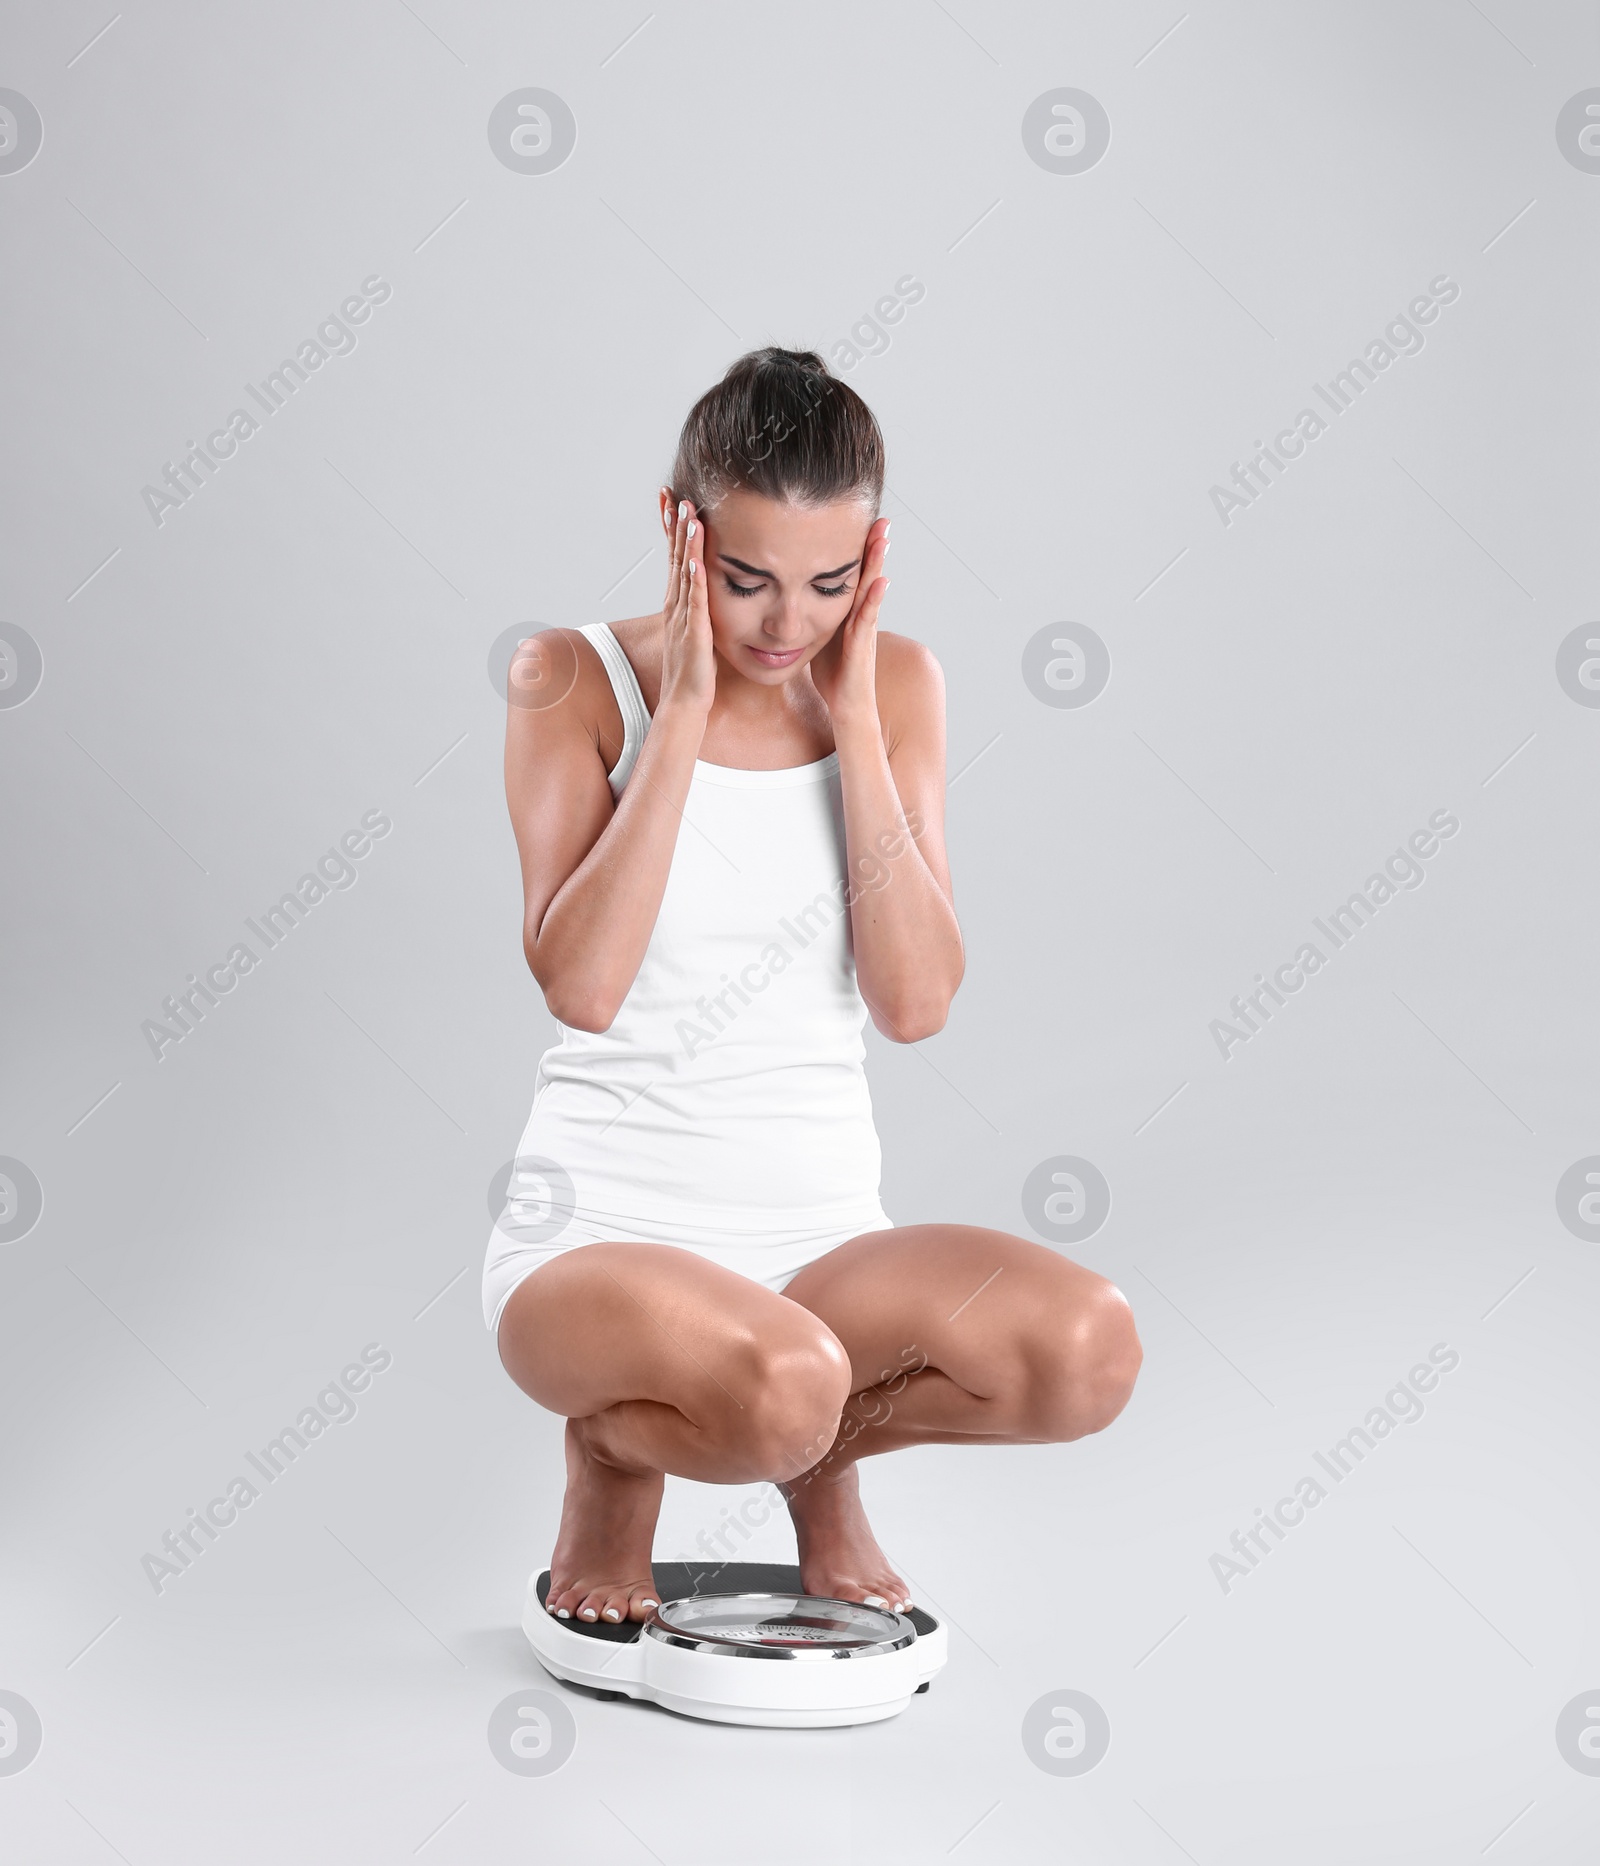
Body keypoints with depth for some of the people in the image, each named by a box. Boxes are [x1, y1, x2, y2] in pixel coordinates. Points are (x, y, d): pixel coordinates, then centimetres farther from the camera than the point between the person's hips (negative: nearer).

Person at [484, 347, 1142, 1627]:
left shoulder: (895, 683, 4)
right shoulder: (577, 680, -4)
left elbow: (916, 1002, -7)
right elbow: (580, 985, -18)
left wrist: (853, 715, -11)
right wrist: (685, 707, -16)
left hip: (822, 1237, 4)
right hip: (604, 1229, -3)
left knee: (1088, 1350, -25)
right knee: (780, 1386, -36)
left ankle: (819, 1450, 8)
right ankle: (615, 1449, 2)